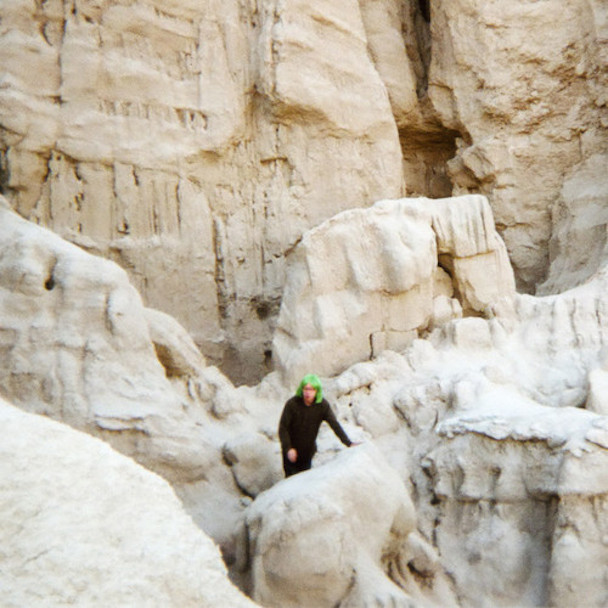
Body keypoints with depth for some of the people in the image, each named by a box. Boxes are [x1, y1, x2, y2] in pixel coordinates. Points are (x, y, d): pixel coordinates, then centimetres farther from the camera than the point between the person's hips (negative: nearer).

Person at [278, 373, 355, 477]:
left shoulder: (323, 405, -14)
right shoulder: (292, 404, -21)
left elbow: (334, 424, -17)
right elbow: (283, 427, -16)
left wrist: (349, 443, -28)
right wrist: (288, 448, -25)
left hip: (309, 451, 3)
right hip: (291, 451, -2)